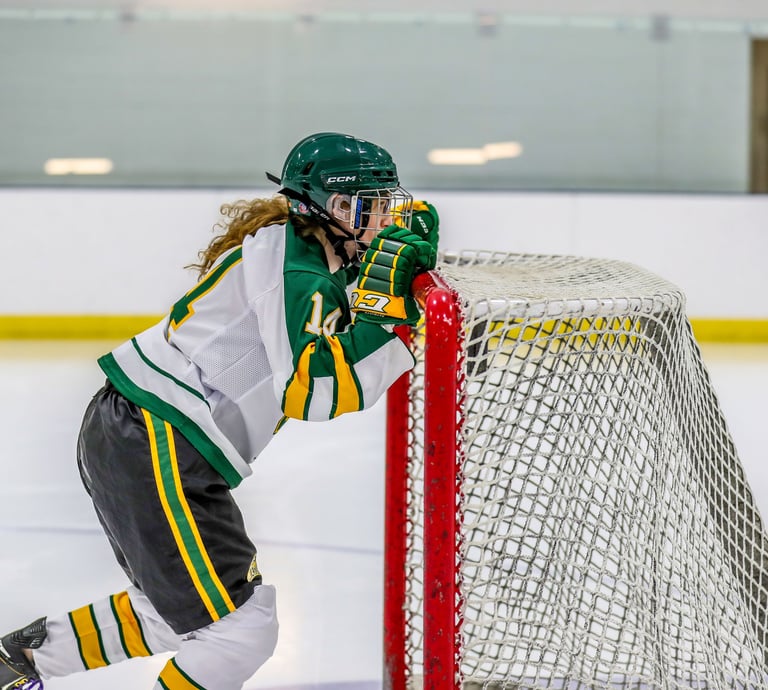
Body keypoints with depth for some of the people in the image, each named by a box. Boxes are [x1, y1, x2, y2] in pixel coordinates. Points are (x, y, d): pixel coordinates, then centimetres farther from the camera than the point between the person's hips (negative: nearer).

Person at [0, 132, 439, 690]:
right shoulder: (292, 262, -17)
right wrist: (381, 306, -24)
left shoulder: (312, 253, 14)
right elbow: (312, 396, -23)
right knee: (245, 624, -10)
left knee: (182, 609, 25)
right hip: (155, 448, -11)